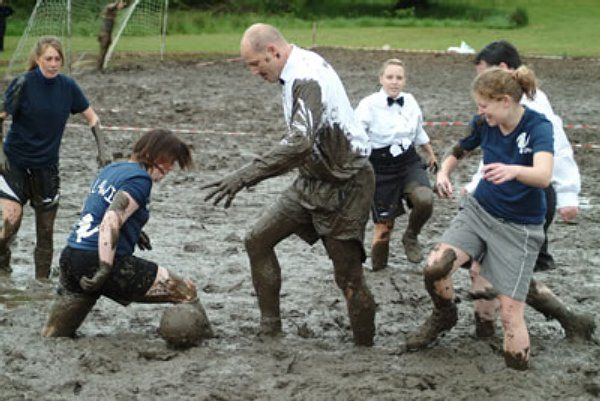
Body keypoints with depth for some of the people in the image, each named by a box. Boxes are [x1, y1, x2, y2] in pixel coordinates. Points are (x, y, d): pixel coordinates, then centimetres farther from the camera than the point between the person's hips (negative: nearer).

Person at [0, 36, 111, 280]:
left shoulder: (68, 86, -2)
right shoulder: (23, 84, -12)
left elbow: (91, 118, 9)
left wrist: (102, 149, -1)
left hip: (47, 166, 3)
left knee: (46, 227, 5)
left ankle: (42, 278, 18)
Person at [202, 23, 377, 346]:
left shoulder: (308, 79, -25)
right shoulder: (300, 70, 6)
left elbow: (299, 142, -38)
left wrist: (246, 175, -39)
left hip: (345, 185, -10)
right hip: (312, 180, 10)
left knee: (348, 275, -6)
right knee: (257, 241, 5)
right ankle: (270, 330, 11)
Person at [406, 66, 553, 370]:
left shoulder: (538, 127, -21)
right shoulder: (484, 125, -6)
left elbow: (543, 176, -39)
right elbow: (458, 152, 15)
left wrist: (513, 170, -59)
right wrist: (444, 171, -8)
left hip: (519, 228, -4)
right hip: (478, 210, 4)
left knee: (511, 312, -8)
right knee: (434, 268, -18)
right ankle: (444, 316, 12)